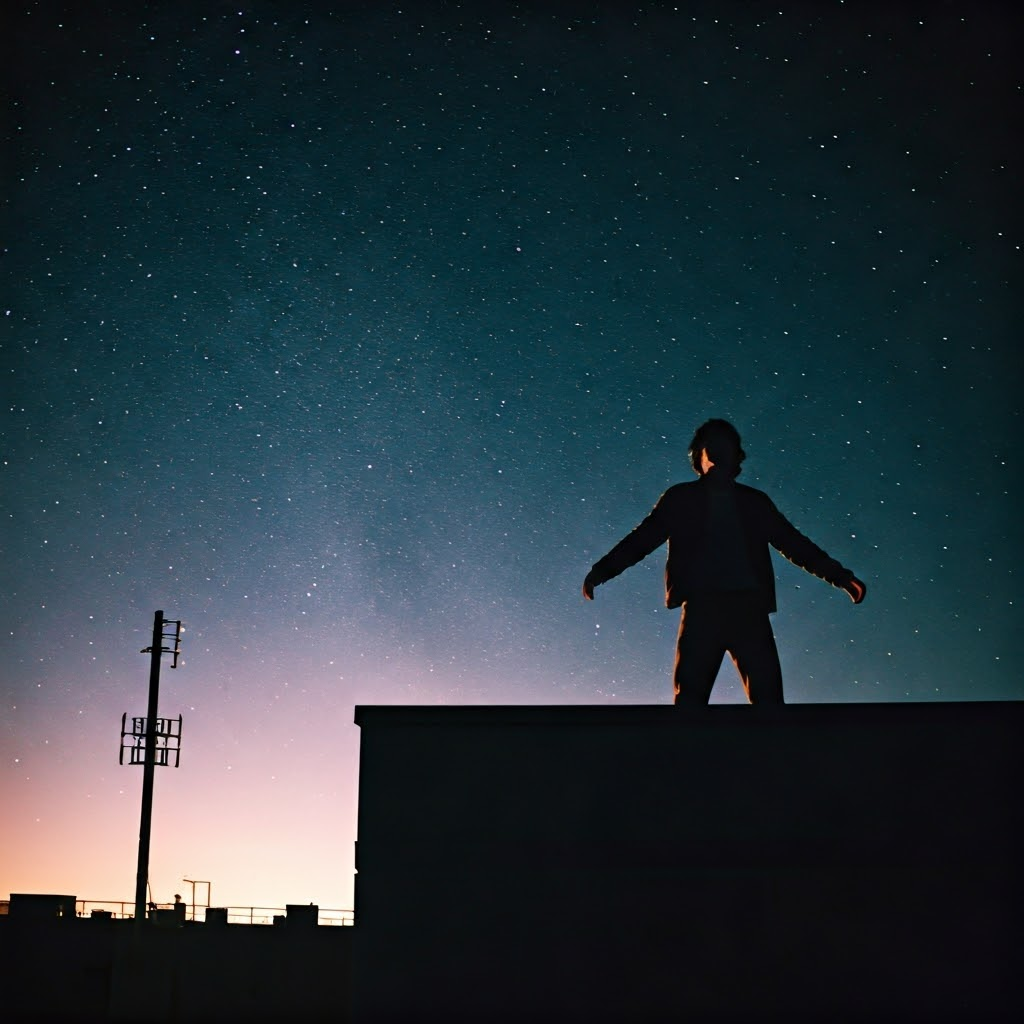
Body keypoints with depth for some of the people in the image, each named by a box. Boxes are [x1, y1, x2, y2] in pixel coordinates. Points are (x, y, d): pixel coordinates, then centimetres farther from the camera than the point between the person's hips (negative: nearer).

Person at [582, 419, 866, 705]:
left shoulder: (755, 502, 22)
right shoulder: (681, 499, 17)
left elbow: (793, 542, 21)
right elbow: (641, 539, 9)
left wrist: (838, 574, 11)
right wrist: (602, 570, -5)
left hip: (749, 608, 2)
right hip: (702, 607, -1)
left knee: (768, 694, -10)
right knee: (690, 695, -11)